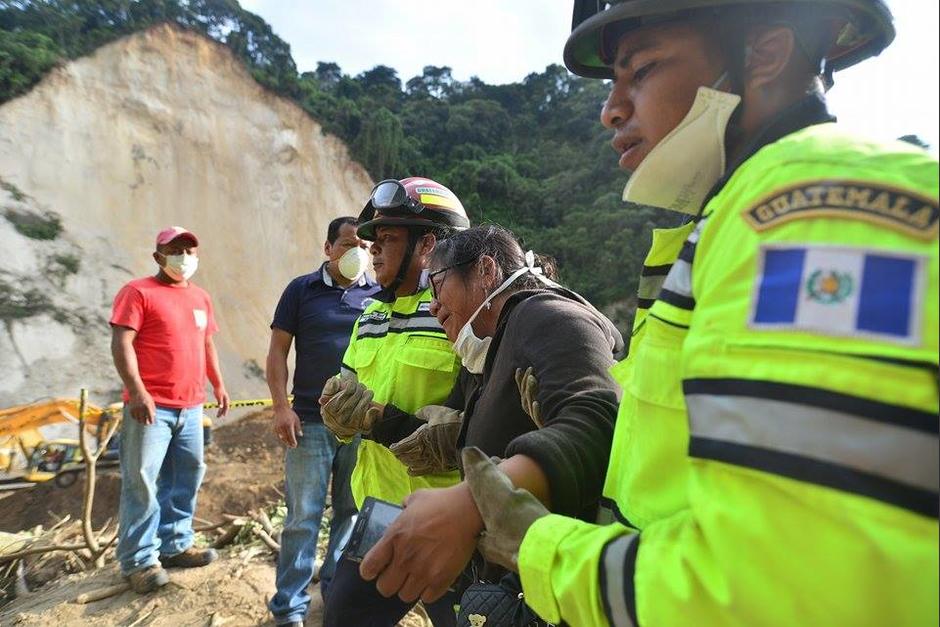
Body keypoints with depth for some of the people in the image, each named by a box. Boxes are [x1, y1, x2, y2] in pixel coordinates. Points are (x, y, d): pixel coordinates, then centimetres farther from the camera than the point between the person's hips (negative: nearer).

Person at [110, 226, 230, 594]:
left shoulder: (200, 297, 16)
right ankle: (139, 560, 9)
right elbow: (121, 343, -12)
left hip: (191, 406, 7)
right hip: (151, 405, -7)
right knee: (142, 481, -2)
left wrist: (218, 384, 20)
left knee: (186, 477, 12)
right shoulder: (138, 292, -4)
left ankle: (175, 545, 25)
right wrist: (136, 391, -21)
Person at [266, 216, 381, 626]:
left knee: (352, 513, 13)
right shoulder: (302, 290, 2)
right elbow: (278, 351, 1)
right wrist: (281, 407, -8)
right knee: (302, 518, 5)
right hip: (310, 422, -2)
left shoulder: (379, 294, 5)